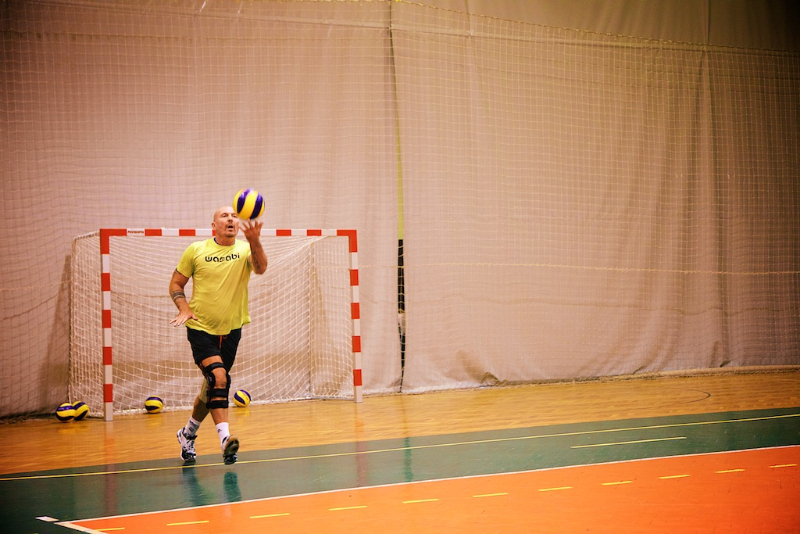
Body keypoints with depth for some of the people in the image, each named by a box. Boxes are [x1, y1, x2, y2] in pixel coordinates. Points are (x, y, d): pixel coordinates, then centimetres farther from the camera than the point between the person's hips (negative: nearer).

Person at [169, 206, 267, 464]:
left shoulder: (244, 249, -3)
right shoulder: (196, 250, -3)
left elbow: (260, 268, -25)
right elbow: (176, 283, 5)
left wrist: (254, 240, -44)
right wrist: (184, 307, -14)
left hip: (231, 329, 3)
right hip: (201, 328, -3)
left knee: (213, 388, 14)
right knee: (218, 377, -23)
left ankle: (188, 433, 36)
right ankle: (225, 438, -28)